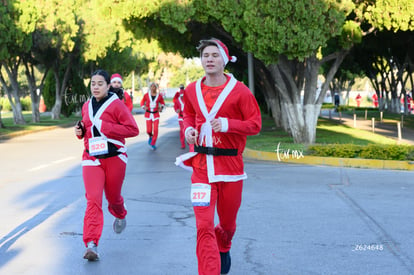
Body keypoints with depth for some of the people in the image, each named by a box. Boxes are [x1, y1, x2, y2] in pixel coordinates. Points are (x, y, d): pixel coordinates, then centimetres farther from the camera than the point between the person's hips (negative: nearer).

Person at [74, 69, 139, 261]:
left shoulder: (116, 104, -8)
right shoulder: (86, 106, 9)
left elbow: (133, 129, -15)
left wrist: (105, 126, -20)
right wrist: (80, 131, 4)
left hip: (114, 157, -3)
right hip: (91, 158, 3)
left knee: (113, 196, 15)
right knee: (93, 199, -12)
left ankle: (120, 216, 53)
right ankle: (91, 244, -18)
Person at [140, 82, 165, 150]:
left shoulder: (159, 96, -2)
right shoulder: (146, 95, -3)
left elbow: (163, 103, 13)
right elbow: (142, 102, 9)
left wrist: (161, 107, -7)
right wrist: (144, 107, -11)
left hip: (156, 114, 0)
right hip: (148, 114, 0)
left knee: (155, 130, -7)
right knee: (149, 131, -2)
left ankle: (153, 144, 8)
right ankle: (150, 137, 35)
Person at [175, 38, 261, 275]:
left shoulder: (239, 91, -7)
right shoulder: (192, 91, 4)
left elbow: (255, 124, -7)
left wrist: (227, 124, -21)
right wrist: (189, 129, 0)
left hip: (230, 164, -1)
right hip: (202, 166, 1)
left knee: (228, 222, 17)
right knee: (204, 226, -11)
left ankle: (224, 249, 51)